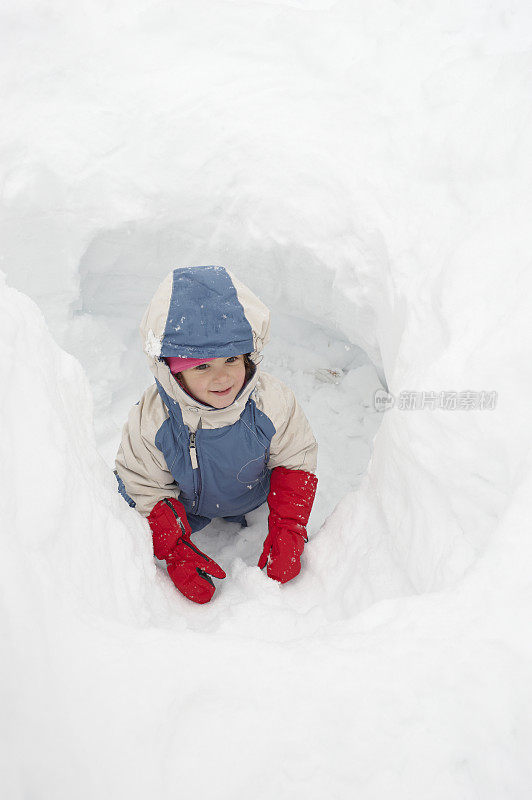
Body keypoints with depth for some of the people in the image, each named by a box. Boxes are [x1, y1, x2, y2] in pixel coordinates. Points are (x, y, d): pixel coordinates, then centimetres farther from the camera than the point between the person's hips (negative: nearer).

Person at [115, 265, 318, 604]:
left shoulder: (273, 402, -35)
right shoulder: (150, 421, -37)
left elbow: (294, 463, -19)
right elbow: (148, 490, -22)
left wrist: (286, 535, -26)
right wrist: (176, 553, -30)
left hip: (252, 496, 1)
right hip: (184, 500, 0)